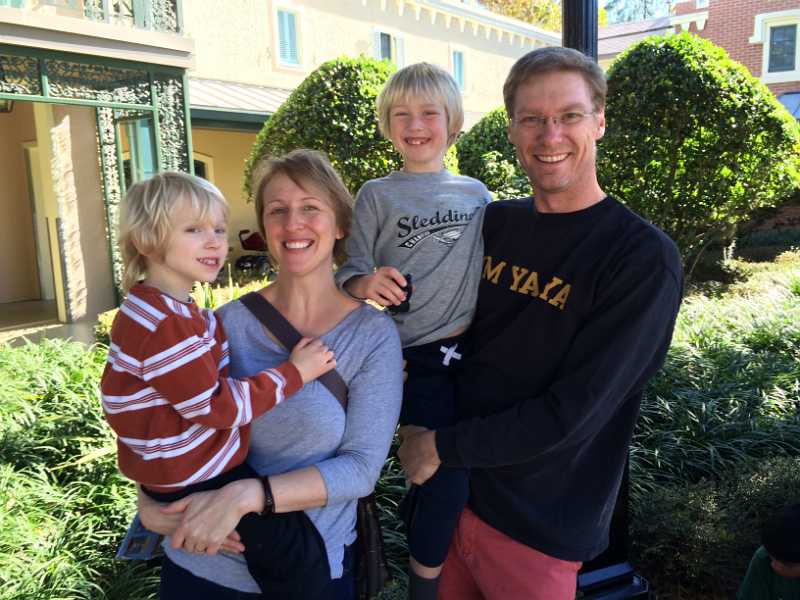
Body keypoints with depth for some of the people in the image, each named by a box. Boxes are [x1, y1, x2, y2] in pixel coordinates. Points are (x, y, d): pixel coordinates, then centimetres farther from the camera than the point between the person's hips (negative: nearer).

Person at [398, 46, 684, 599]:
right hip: (454, 483, 5)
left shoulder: (644, 257, -18)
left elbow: (571, 413, -22)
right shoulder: (493, 222, -1)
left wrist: (443, 446, -15)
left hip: (542, 525, -5)